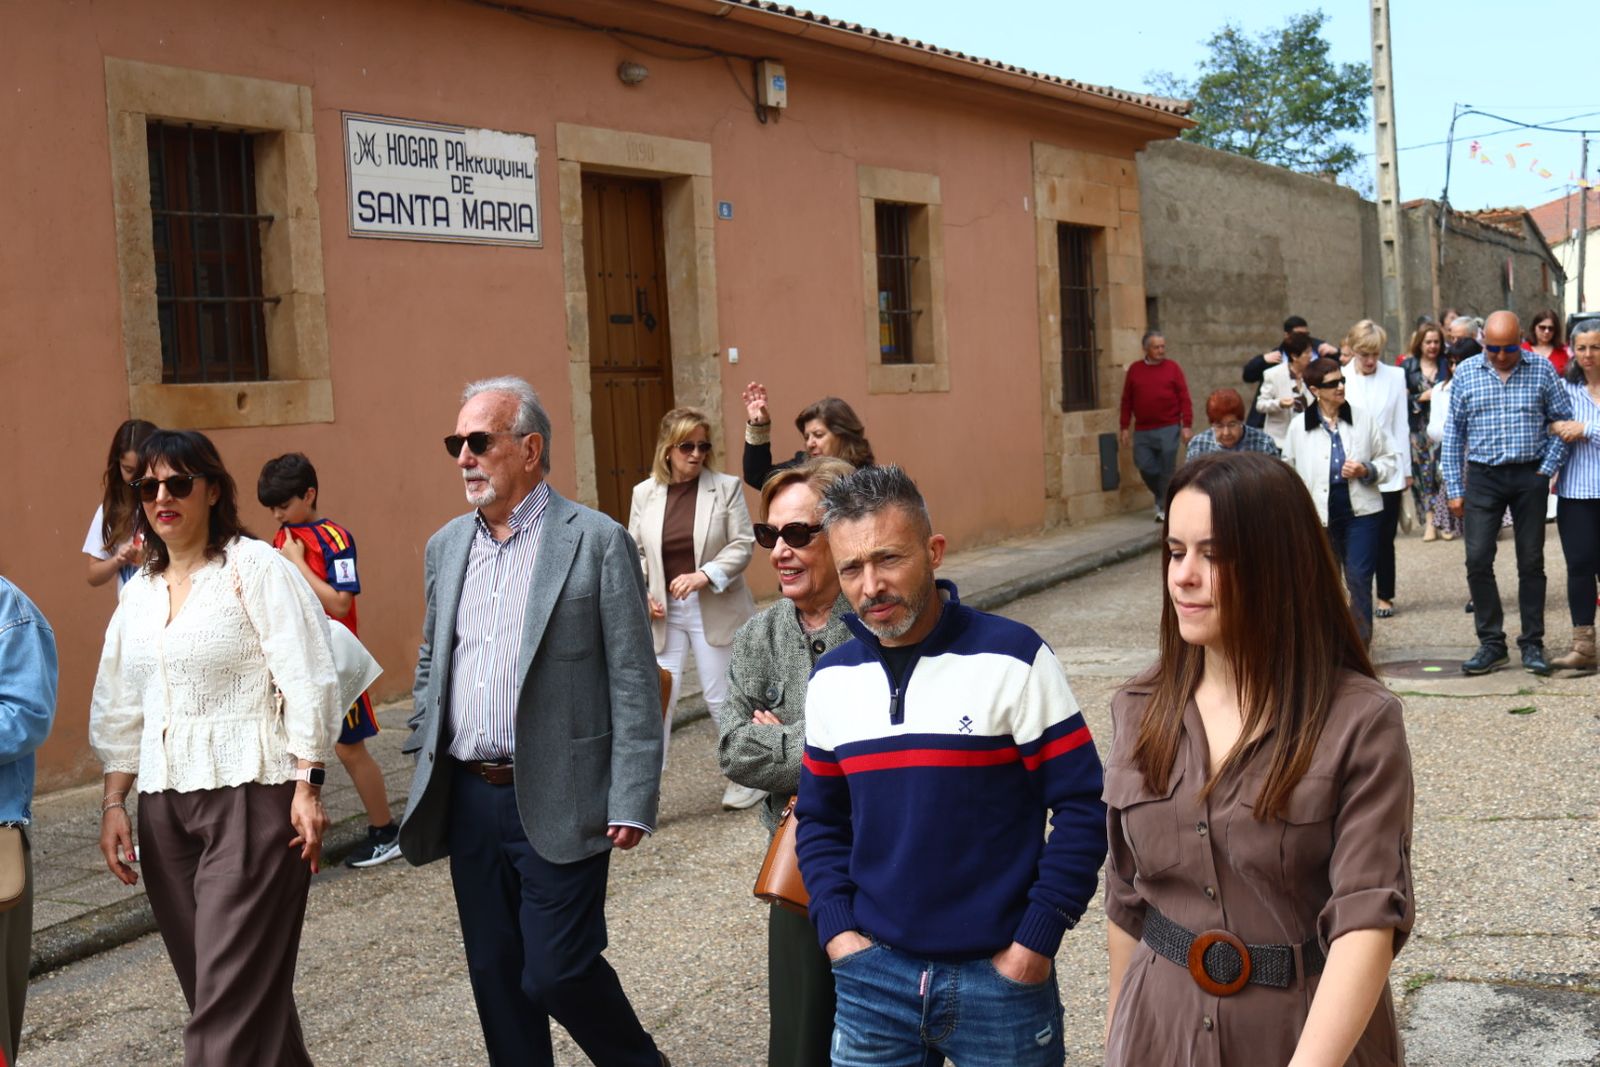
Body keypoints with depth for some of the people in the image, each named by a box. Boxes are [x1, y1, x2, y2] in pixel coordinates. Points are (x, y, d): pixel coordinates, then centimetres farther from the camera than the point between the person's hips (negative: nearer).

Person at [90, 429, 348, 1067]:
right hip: (164, 804, 7)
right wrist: (114, 802, 14)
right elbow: (120, 710, 20)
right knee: (209, 985, 9)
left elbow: (307, 681, -9)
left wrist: (307, 786, -15)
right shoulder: (139, 592, 15)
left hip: (248, 796, -6)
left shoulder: (255, 569, -5)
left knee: (233, 998, -8)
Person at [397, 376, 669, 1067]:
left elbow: (634, 684, -9)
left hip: (556, 803, -6)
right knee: (496, 977, 12)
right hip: (469, 799, 6)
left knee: (557, 971, -2)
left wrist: (631, 803, -12)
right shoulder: (445, 546, 11)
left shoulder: (598, 541, -7)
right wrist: (425, 772, 13)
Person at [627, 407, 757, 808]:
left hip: (714, 609, -2)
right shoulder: (644, 493, 4)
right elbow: (634, 551, 9)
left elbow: (742, 545, -7)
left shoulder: (727, 487, -4)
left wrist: (705, 575, -19)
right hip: (662, 611, 2)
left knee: (721, 696, 8)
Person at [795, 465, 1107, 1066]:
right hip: (873, 973, 4)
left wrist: (1036, 939, -10)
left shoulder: (1013, 660, -10)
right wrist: (836, 928, 1)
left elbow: (1081, 808, -8)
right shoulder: (831, 679, 3)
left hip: (1002, 973, -3)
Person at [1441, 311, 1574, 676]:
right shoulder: (1465, 374, 2)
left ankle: (1532, 643, 16)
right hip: (1483, 478, 1)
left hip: (1530, 477, 0)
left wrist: (1548, 468, -5)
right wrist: (1455, 489, 1)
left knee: (1531, 562, 6)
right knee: (1478, 561, -4)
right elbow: (1453, 434, 4)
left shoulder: (1542, 370, -1)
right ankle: (1491, 643, 8)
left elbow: (1564, 420, 4)